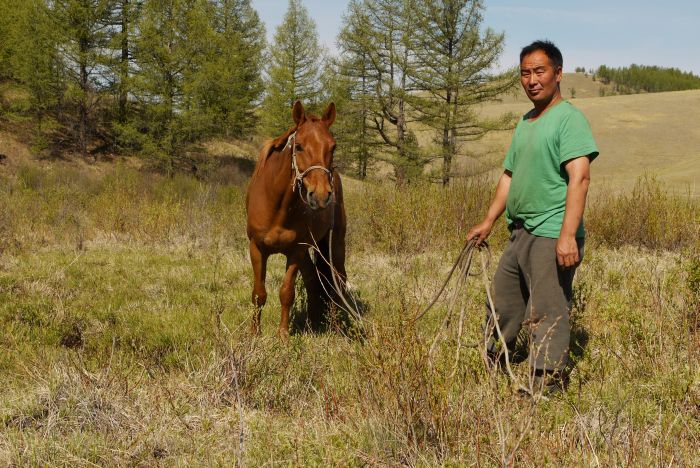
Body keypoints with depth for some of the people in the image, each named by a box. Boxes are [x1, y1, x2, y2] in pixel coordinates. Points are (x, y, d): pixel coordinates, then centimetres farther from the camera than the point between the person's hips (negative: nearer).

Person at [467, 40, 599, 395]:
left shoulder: (568, 118, -10)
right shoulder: (524, 123, 18)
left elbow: (579, 178, -20)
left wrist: (568, 235, -28)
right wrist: (488, 223, 21)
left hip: (551, 236, -9)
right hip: (521, 233, 9)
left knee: (547, 313, -6)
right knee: (502, 304, 19)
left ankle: (547, 386, 0)